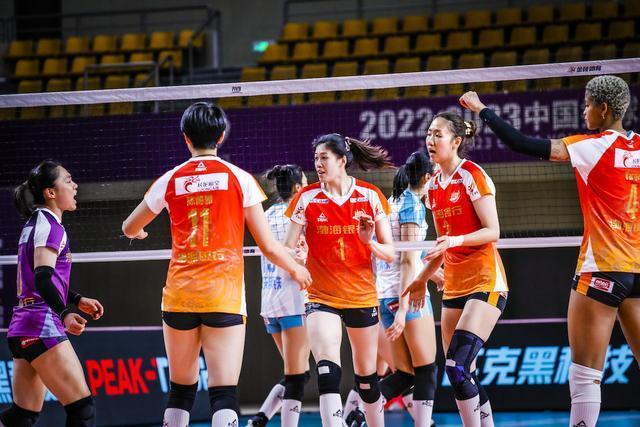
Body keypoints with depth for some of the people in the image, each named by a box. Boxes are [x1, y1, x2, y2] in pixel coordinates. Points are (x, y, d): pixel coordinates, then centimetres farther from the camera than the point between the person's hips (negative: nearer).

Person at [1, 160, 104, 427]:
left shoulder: (34, 223, 18)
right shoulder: (49, 225, -10)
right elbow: (43, 277, -25)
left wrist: (78, 300, 32)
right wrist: (65, 313, -38)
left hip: (22, 329, 10)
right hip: (42, 327, -10)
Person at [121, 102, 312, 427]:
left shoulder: (170, 180, 7)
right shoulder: (239, 178, 1)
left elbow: (130, 229, 22)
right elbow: (268, 246, 2)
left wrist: (138, 232, 47)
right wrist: (295, 269, 22)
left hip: (179, 294, 2)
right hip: (225, 295, -2)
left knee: (180, 389, 15)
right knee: (224, 393, -7)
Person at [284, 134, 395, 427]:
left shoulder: (370, 196, -1)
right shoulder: (308, 197, -2)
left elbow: (390, 253, 0)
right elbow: (287, 248, -2)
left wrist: (370, 242, -21)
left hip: (362, 296, 1)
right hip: (321, 297, -1)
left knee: (367, 374, 11)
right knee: (327, 368, -20)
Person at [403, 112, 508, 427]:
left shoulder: (472, 176, -9)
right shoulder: (433, 186, 13)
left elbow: (493, 231, -14)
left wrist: (456, 240, -27)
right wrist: (423, 279, 23)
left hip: (485, 282, -8)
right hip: (453, 286, 8)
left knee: (457, 366, -19)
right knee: (461, 374, 3)